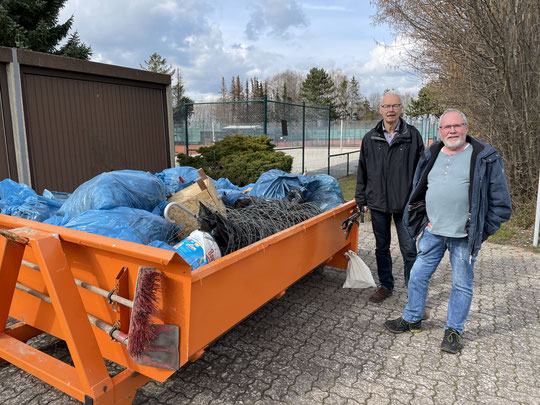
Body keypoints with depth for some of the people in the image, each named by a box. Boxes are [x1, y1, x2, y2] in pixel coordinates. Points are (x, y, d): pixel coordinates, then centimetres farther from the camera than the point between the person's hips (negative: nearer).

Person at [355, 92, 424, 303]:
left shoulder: (413, 136, -1)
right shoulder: (370, 138, 5)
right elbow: (362, 172, 10)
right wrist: (361, 200, 8)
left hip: (405, 204, -3)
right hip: (378, 203, 3)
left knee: (409, 249, 3)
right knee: (381, 247, 14)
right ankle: (385, 285, 30)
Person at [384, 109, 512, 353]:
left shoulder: (486, 158, -5)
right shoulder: (431, 156, 8)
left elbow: (500, 201, -2)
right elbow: (418, 191, 17)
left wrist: (483, 231, -5)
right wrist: (423, 221, 9)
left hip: (464, 236, -4)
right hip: (432, 232, 4)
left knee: (462, 284, 9)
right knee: (418, 276, 11)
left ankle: (454, 330, 27)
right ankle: (412, 319, 29)